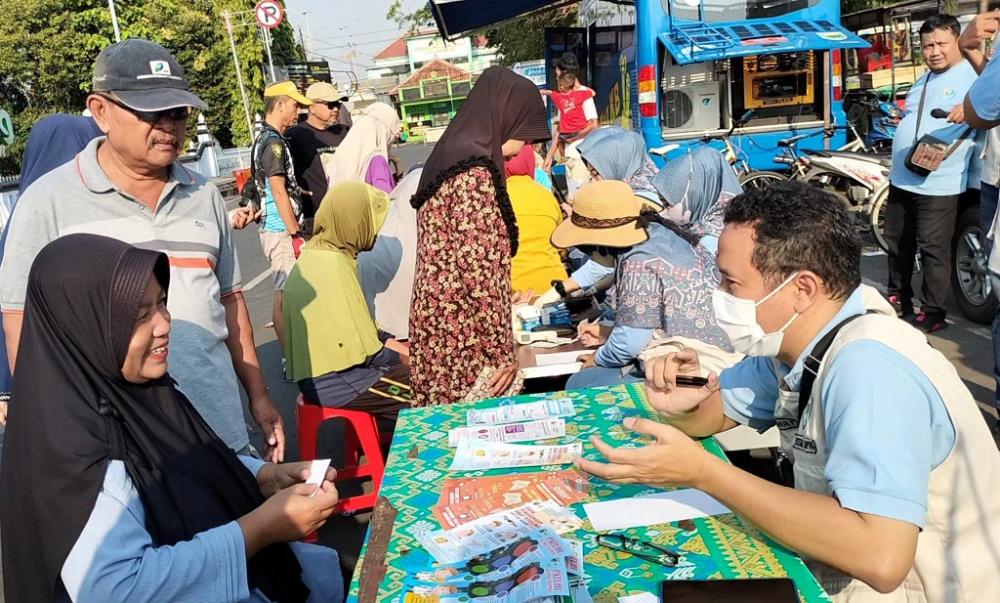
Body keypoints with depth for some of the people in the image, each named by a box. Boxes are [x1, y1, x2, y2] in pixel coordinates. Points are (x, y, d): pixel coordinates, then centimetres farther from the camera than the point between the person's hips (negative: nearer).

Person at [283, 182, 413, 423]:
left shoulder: (317, 256, 10)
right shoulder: (332, 268, -20)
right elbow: (362, 350, -20)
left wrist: (403, 350, 10)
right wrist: (403, 357, -4)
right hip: (334, 380, -10)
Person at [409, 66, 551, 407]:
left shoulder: (452, 155, 12)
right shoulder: (474, 171, -18)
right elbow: (479, 267, -22)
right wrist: (501, 350, -17)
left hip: (442, 326, 10)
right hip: (463, 336, -10)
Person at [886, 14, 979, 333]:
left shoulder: (973, 76, -8)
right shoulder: (924, 80, 18)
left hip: (938, 183, -8)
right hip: (902, 177, 9)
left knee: (933, 250, -3)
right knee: (898, 242, 17)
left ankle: (933, 313, 7)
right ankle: (898, 298, 33)